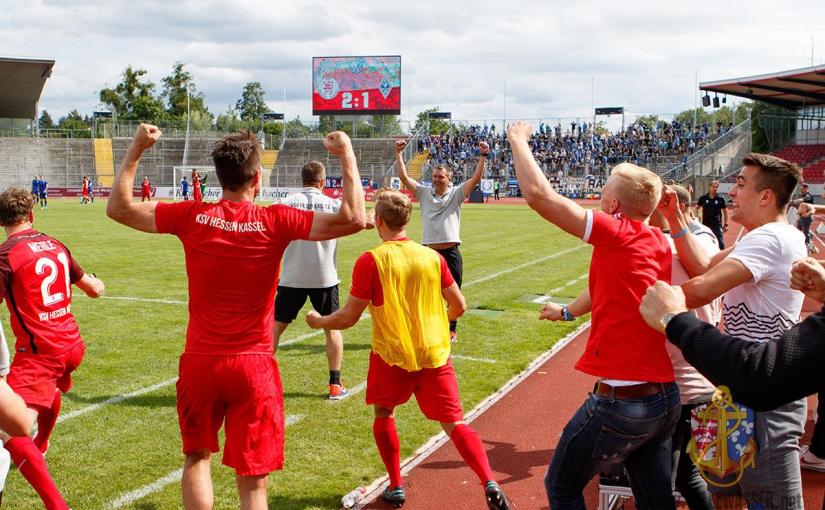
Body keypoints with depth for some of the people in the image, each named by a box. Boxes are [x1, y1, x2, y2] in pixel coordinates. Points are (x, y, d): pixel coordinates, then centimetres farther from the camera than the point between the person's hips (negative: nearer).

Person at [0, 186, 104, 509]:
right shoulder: (56, 246, 9)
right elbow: (95, 290, 20)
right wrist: (94, 281, 42)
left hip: (38, 352, -8)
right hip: (71, 345, 8)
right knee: (51, 391, 39)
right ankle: (40, 447, 66)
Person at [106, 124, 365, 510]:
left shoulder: (191, 217, -6)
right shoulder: (275, 222, -12)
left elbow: (118, 208, 4)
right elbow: (354, 219, -16)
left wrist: (136, 149, 10)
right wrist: (346, 155, -7)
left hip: (200, 362, 2)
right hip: (253, 365, -2)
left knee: (197, 456, 23)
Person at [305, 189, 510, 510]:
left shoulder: (370, 261, -10)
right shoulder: (433, 257, 2)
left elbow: (348, 318, -8)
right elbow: (459, 306, 7)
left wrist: (318, 321, 12)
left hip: (392, 355, -2)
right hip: (435, 354, 3)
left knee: (383, 414, 22)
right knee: (454, 423, 5)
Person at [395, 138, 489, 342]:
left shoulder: (456, 194, 2)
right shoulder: (424, 192, 5)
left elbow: (476, 178, -8)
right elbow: (403, 176, 0)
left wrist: (483, 156, -17)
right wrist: (399, 154, -6)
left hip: (451, 252, -1)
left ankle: (452, 329, 21)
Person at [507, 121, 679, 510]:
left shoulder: (618, 234, -16)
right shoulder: (659, 243, 7)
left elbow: (537, 193, -18)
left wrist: (518, 140, -2)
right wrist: (569, 311, 40)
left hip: (620, 401, -8)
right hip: (665, 399, 8)